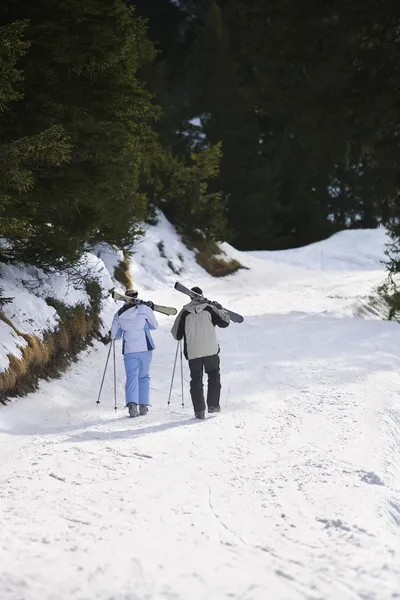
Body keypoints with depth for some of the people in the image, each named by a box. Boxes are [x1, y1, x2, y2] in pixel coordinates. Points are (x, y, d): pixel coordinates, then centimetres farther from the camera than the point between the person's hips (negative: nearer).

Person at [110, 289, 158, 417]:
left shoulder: (119, 314, 5)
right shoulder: (144, 309, -1)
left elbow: (114, 336, 11)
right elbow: (154, 326, 11)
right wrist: (151, 311, 25)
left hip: (129, 350, 0)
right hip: (145, 348, 0)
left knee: (131, 377, -2)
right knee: (144, 377, 14)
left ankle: (132, 404, -24)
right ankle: (143, 405, 9)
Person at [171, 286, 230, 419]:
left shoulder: (185, 313, 0)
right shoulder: (209, 308, -1)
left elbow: (176, 335, 4)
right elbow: (225, 322, 3)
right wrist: (221, 309, 20)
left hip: (193, 353, 0)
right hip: (210, 350, 0)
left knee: (196, 380, 7)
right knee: (214, 376, 19)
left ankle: (199, 410, -1)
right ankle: (213, 404, 13)